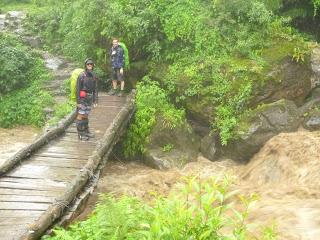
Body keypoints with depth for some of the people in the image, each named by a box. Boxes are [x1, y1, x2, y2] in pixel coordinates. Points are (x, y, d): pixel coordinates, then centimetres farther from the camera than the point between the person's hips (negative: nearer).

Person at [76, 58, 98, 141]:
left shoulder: (93, 76, 4)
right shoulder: (81, 76, -17)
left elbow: (95, 89, 8)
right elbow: (78, 89, -15)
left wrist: (95, 100, 5)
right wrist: (78, 102, -17)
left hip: (89, 98, 7)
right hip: (82, 98, -7)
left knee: (86, 115, 14)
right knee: (80, 116, -2)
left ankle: (86, 131, 24)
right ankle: (80, 134, 5)